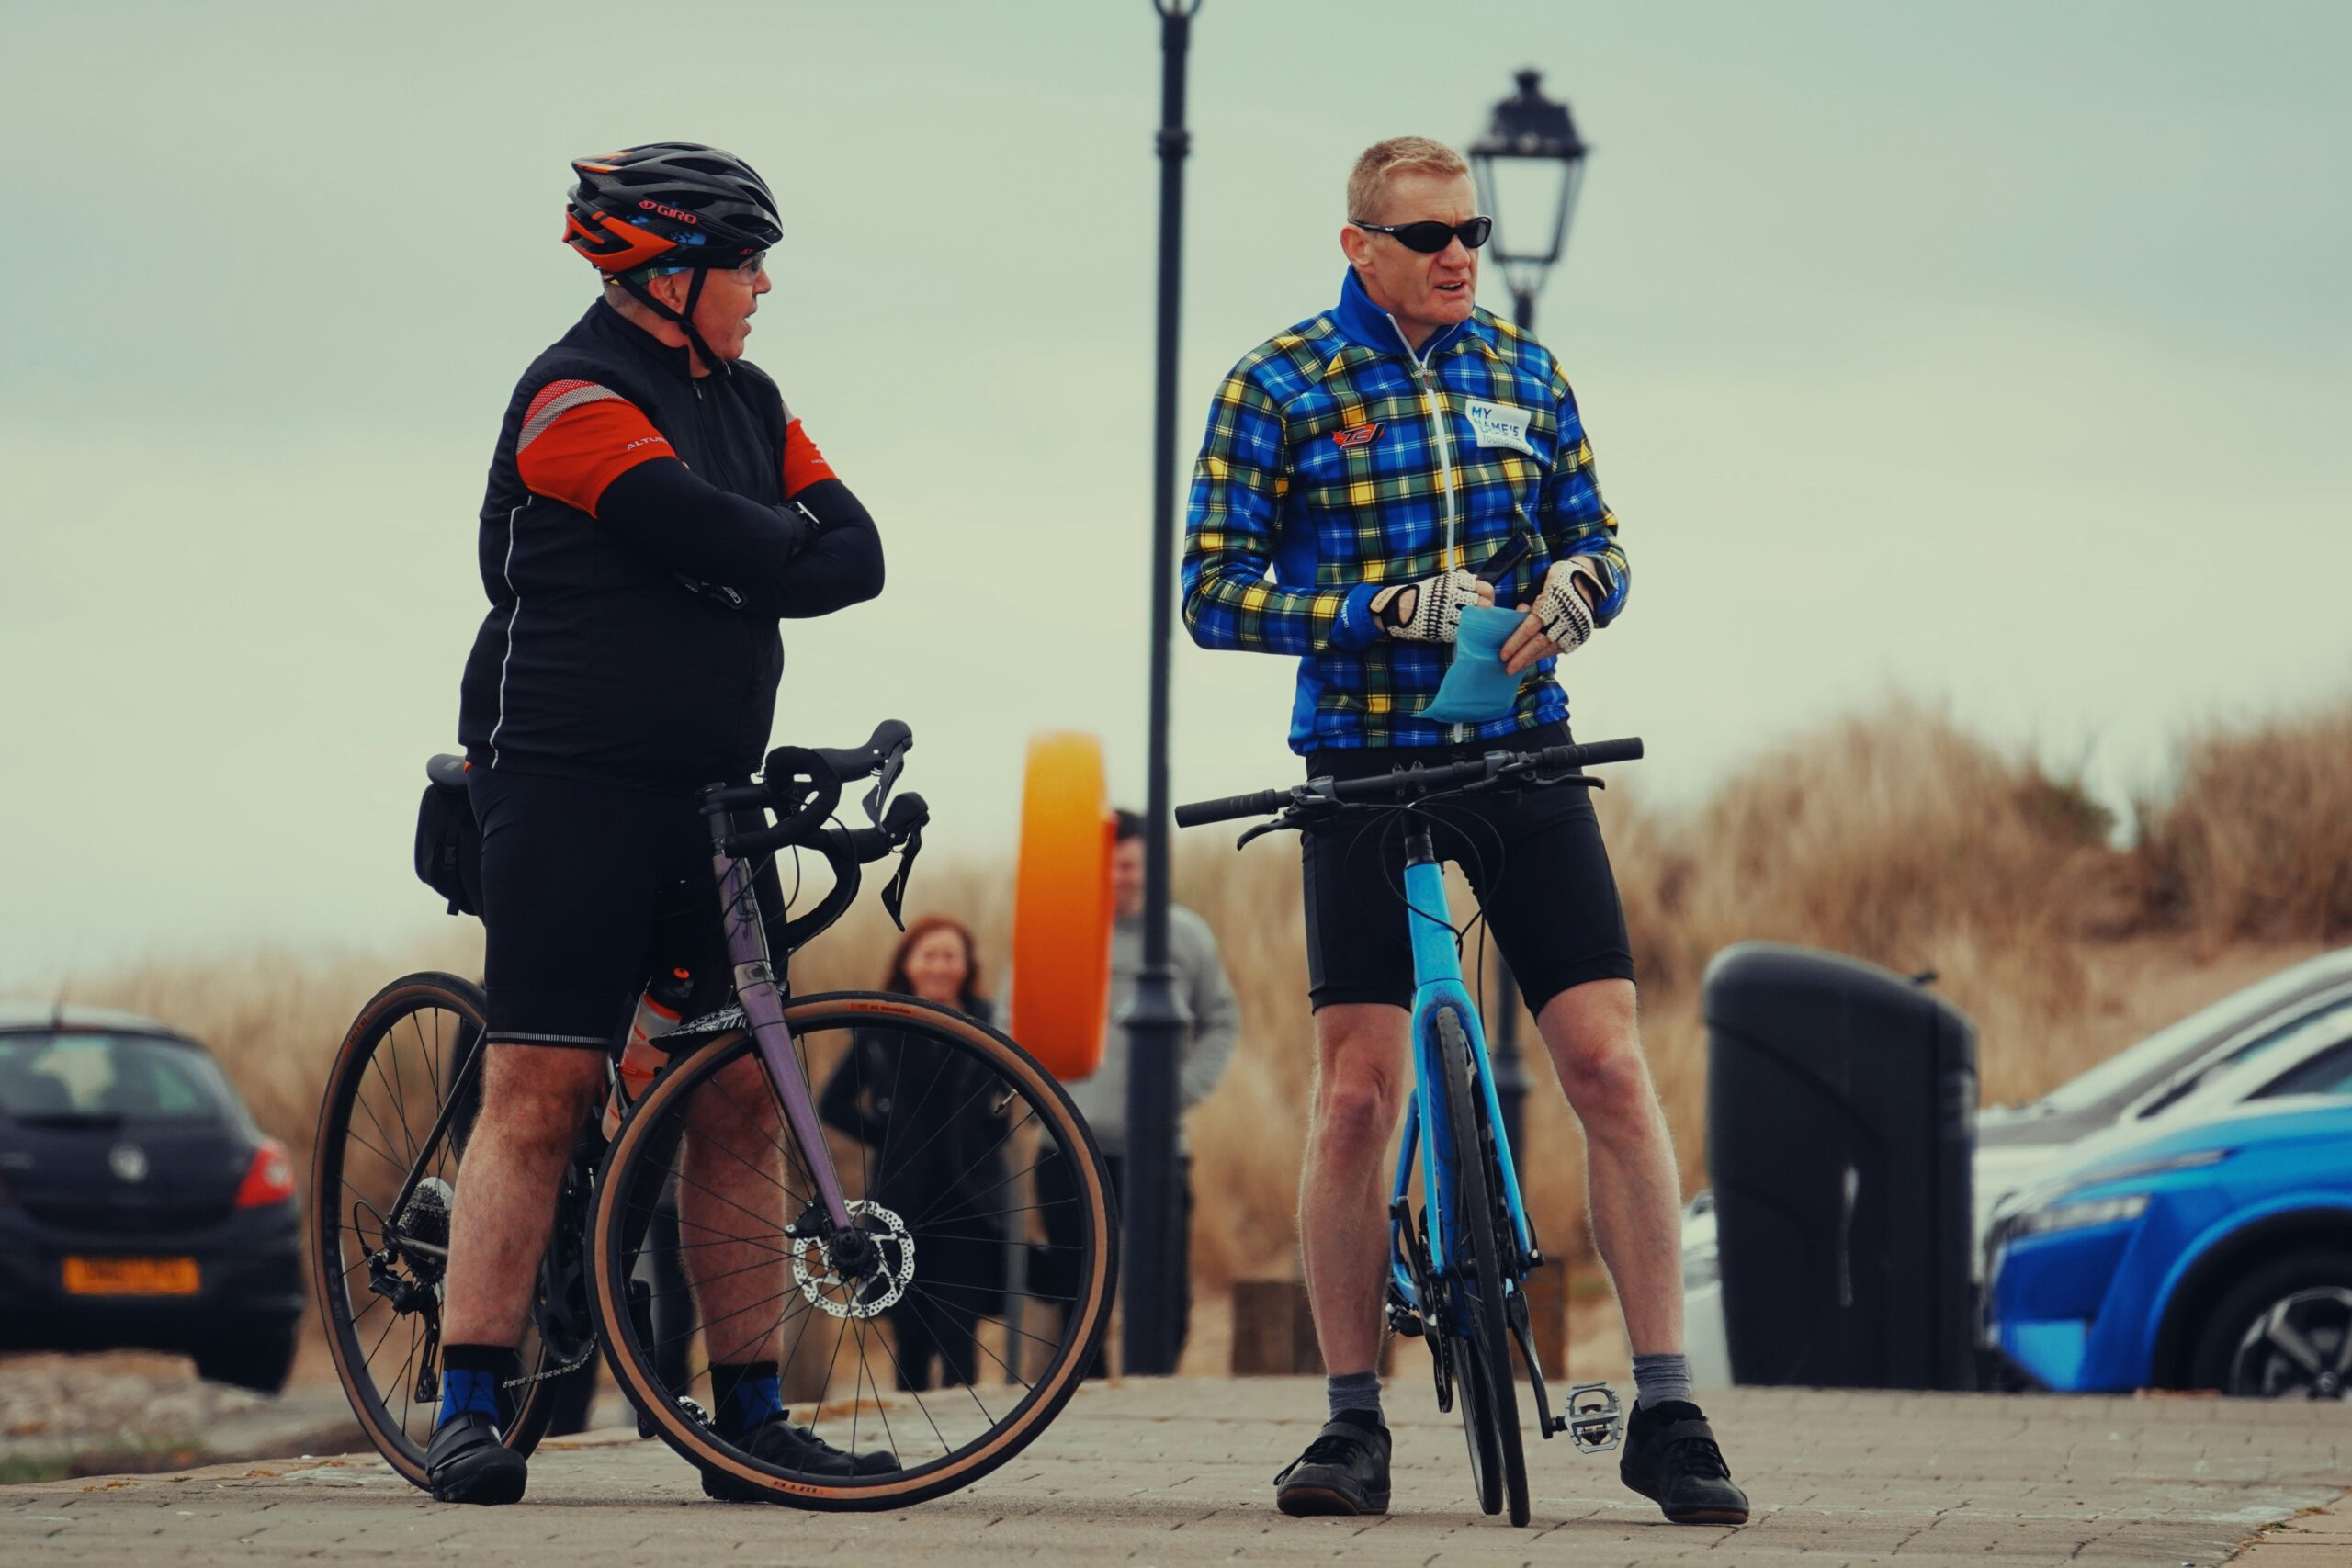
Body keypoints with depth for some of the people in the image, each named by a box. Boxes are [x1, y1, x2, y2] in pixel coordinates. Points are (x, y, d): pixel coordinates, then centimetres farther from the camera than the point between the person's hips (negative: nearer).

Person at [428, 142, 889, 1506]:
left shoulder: (746, 402, 16)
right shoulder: (577, 398, -10)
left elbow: (855, 553, 5)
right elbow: (729, 547, -20)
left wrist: (745, 577, -10)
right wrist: (800, 555, 0)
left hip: (708, 791, 8)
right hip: (570, 781, -8)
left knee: (741, 1090, 4)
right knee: (544, 1086, -10)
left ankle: (751, 1415, 8)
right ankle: (472, 1407, -8)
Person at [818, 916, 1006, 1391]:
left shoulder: (987, 1022, 4)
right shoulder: (881, 1029, 7)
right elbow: (834, 1103, 12)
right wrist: (883, 1138, 1)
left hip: (969, 1204, -2)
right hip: (902, 1202, 2)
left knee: (958, 1341, -9)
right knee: (911, 1341, 5)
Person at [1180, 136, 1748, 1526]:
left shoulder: (1525, 375, 9)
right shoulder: (1278, 388, -2)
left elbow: (1602, 547, 13)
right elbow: (1215, 590, -6)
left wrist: (1572, 589, -12)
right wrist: (1384, 609, -19)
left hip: (1522, 754, 2)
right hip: (1363, 768, -2)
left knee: (1609, 1062, -7)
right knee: (1358, 1093, -6)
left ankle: (1667, 1413, -3)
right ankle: (1355, 1425, 6)